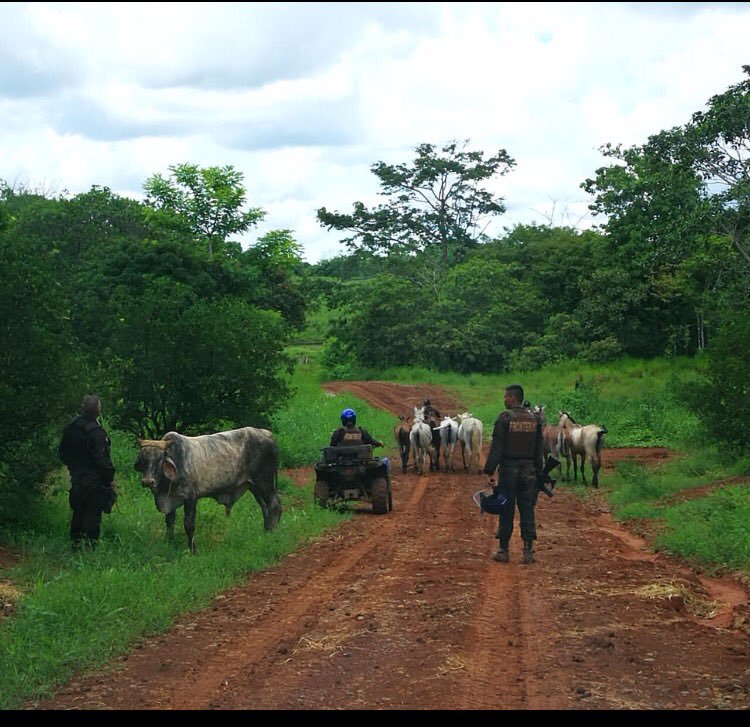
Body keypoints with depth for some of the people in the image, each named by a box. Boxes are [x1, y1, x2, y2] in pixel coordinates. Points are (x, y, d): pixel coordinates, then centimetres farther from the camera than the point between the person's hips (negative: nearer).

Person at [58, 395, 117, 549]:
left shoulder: (70, 427, 3)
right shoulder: (96, 432, -22)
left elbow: (63, 451, 13)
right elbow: (101, 458, -22)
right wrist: (110, 477, -12)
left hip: (76, 477, 7)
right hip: (95, 478, -7)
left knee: (78, 511, 18)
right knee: (93, 513, 0)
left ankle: (76, 541, 25)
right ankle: (89, 543, 2)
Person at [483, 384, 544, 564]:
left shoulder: (505, 418, -9)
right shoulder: (535, 419, 6)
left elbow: (496, 447, -12)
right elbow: (539, 449, 9)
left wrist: (489, 472, -10)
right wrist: (539, 473, 15)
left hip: (509, 469, -4)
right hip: (529, 471, 4)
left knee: (506, 511, 4)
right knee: (527, 510, 7)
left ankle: (503, 551, 9)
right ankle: (528, 551, 4)